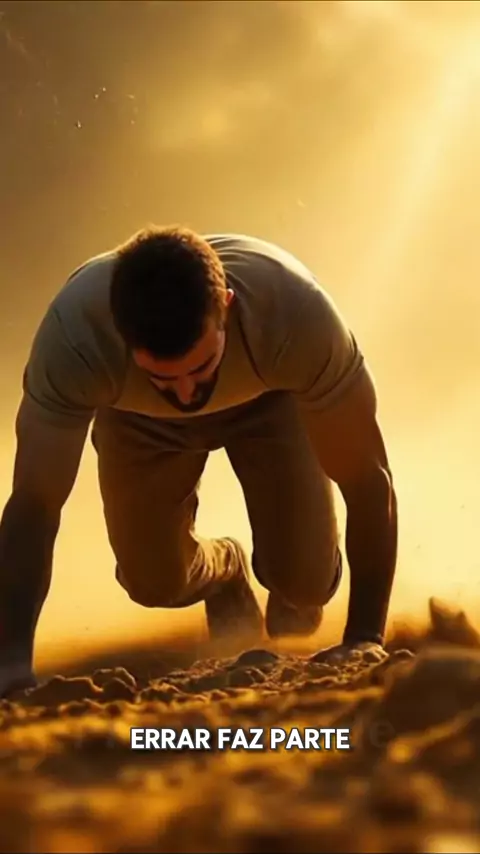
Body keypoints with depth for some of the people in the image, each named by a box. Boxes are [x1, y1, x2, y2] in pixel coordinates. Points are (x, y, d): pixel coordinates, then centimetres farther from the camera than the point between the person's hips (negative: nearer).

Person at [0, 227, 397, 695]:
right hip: (138, 418, 1)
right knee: (153, 583, -7)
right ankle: (224, 575, 29)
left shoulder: (297, 309, -43)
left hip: (268, 396, -1)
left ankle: (293, 593, 28)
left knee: (306, 581, -11)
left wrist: (365, 638, -33)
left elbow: (368, 480, -32)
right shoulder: (74, 330, -42)